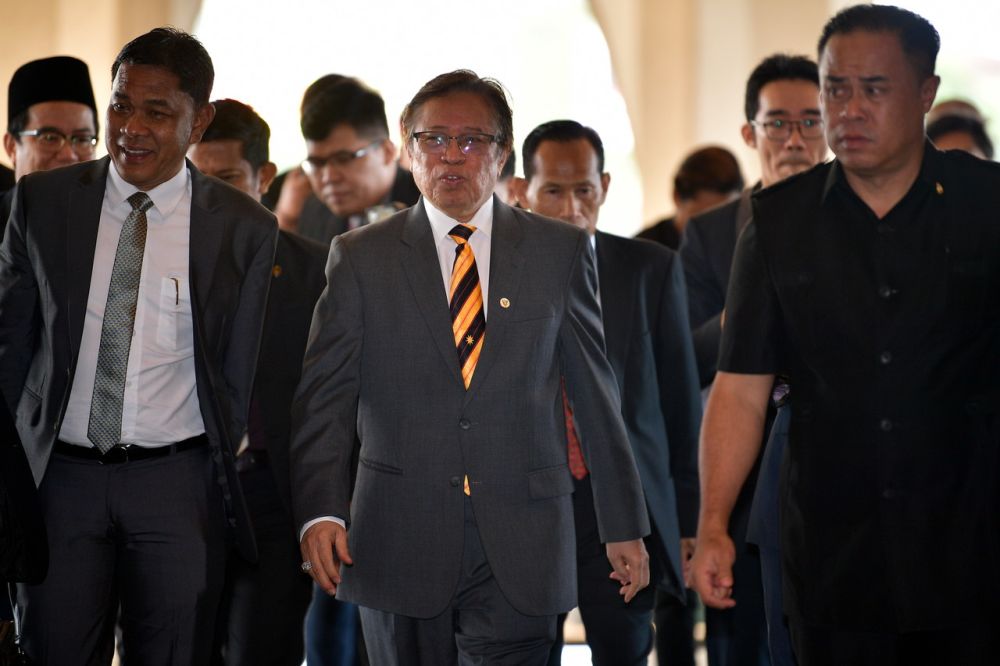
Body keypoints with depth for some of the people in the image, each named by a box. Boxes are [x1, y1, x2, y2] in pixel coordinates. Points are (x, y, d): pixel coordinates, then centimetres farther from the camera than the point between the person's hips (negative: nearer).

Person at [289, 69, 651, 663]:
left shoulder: (560, 251, 8)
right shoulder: (361, 258, 7)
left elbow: (595, 393, 10)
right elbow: (323, 400, 1)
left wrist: (624, 526, 9)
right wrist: (320, 513, -15)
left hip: (520, 551, 0)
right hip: (400, 548, 0)